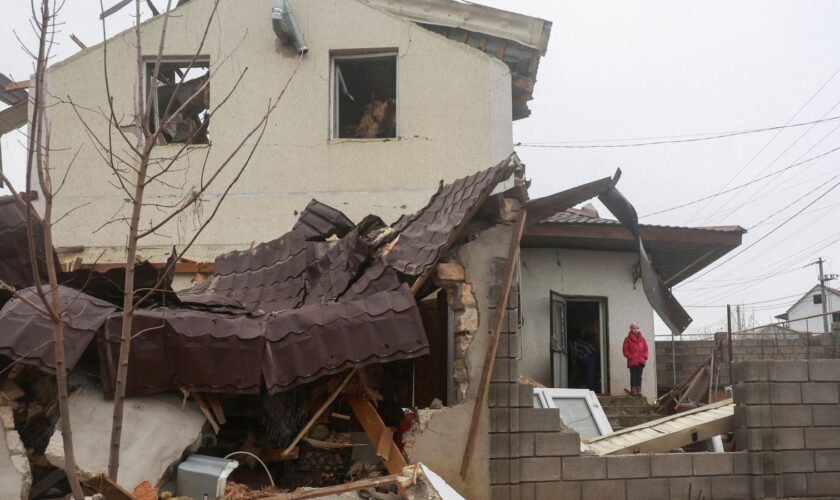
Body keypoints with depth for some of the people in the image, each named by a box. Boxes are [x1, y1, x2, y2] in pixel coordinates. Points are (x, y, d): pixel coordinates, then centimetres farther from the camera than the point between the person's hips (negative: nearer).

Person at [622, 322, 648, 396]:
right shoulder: (628, 339, -1)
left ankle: (639, 390, 12)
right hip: (632, 362, -4)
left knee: (639, 376, 8)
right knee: (633, 376, -5)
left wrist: (644, 357, 1)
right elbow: (625, 350, -2)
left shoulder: (642, 338, 11)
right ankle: (633, 390, -3)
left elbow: (645, 348, 12)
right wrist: (630, 357, -11)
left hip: (640, 361, 4)